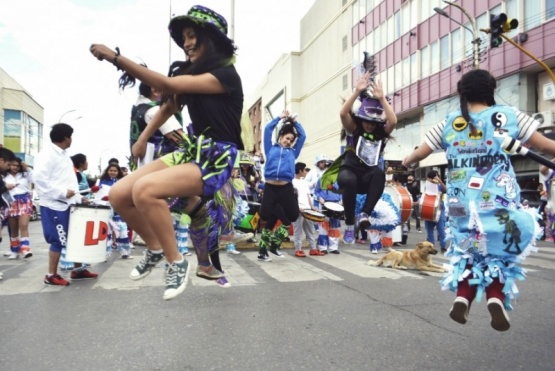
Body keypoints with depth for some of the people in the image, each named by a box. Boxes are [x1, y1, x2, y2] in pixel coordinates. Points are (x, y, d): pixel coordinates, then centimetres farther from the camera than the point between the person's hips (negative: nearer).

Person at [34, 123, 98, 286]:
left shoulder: (64, 155, 17)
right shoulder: (47, 154, -11)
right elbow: (39, 178, -22)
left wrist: (78, 197, 12)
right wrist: (62, 193, -22)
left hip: (67, 204, 9)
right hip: (53, 205, -9)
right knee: (59, 240, -4)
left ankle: (78, 269, 24)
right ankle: (51, 275, 10)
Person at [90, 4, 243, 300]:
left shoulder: (226, 75, -13)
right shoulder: (190, 74, 13)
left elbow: (167, 85, -23)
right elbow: (168, 107, 28)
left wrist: (116, 58, -23)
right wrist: (142, 140, 28)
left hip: (216, 160, -8)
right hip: (191, 152, 8)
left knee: (144, 190, -31)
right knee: (118, 195, -5)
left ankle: (177, 263, -11)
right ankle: (155, 249, 19)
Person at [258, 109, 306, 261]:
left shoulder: (292, 152, 22)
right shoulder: (271, 149, 17)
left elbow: (302, 136, 24)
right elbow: (268, 130, 15)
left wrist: (295, 122, 30)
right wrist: (280, 118, 22)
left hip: (286, 188, 3)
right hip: (270, 187, -2)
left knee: (293, 215, -5)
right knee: (267, 216, -7)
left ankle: (274, 244, 13)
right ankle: (263, 250, 6)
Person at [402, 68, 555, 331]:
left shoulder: (448, 123, 5)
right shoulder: (508, 116, 1)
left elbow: (419, 153, 11)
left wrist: (406, 162, 31)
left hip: (461, 203, 2)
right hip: (498, 202, -2)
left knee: (468, 249, 19)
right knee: (499, 250, 15)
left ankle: (462, 298, 7)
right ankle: (496, 297, -3)